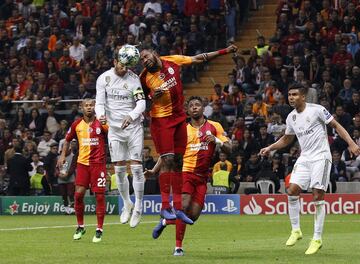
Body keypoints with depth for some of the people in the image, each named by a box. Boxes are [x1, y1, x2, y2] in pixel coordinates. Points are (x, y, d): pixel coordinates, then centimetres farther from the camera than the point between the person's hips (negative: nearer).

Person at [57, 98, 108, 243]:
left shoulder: (101, 123, -2)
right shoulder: (77, 125, 7)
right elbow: (68, 139, 21)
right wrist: (63, 155, 14)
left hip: (98, 163, -2)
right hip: (82, 162, 2)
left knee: (100, 195, -3)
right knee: (78, 194, -5)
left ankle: (99, 230, 5)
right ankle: (80, 226, 12)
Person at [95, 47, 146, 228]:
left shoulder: (133, 79, -5)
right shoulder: (103, 79, -1)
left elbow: (141, 103, -12)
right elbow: (99, 102, -3)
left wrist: (131, 116, -31)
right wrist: (101, 115, -26)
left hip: (134, 127, -2)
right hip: (114, 128, 2)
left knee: (136, 167, -7)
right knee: (119, 169, 3)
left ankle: (138, 207, 3)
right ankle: (127, 204, 23)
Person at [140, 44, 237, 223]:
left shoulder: (172, 61, -1)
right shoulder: (145, 77, -8)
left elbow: (198, 59, 8)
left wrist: (224, 52, 8)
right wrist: (153, 97, -20)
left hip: (179, 117, 5)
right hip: (161, 119, -5)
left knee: (178, 161, 7)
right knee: (167, 160, -13)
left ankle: (178, 208, 11)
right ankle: (165, 206, -12)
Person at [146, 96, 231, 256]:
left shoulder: (214, 127, 8)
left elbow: (228, 149, 3)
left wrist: (217, 140, -17)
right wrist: (154, 170, -2)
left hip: (202, 177, 2)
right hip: (185, 172, -2)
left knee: (193, 215, -4)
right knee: (184, 205, -21)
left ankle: (165, 221, 24)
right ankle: (178, 247, -11)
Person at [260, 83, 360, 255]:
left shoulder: (317, 110, -9)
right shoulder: (291, 117, 9)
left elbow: (336, 126, -6)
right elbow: (286, 139, 24)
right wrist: (270, 148, 10)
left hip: (320, 157, -6)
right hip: (304, 158, 6)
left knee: (318, 196, -9)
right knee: (292, 191, -8)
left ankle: (317, 239, -3)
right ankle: (295, 230, 8)